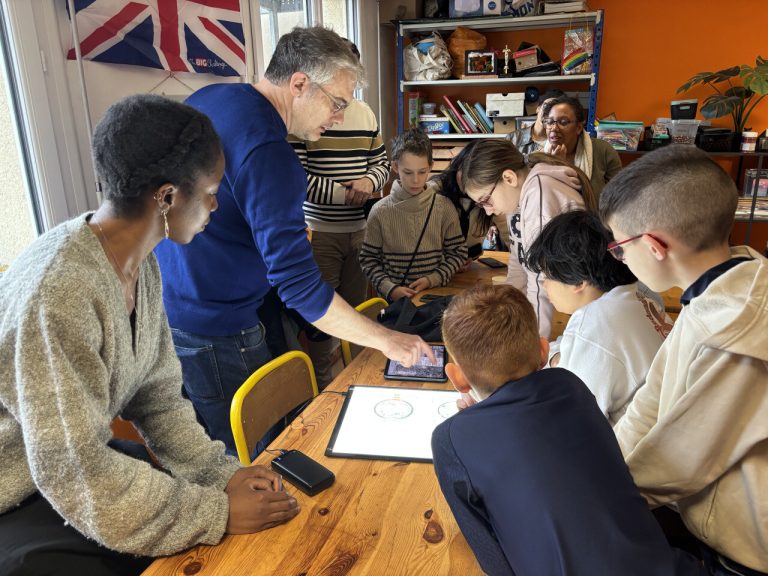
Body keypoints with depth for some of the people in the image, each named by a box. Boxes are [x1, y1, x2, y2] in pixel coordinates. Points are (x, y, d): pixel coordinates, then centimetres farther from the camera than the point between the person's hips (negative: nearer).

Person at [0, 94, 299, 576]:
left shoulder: (142, 264, -5)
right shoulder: (60, 291, -32)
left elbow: (159, 395, 0)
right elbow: (74, 472, -29)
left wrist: (221, 473, -10)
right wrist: (217, 512, -24)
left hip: (82, 457, 7)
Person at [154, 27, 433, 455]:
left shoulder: (208, 97, 2)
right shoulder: (267, 154, -27)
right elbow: (299, 284, -28)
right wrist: (386, 339, -21)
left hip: (161, 306, 10)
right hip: (211, 335, -9)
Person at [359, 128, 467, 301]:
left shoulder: (444, 207, 1)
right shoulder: (380, 211, -2)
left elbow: (458, 252, 6)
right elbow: (368, 259, 2)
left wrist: (432, 280, -7)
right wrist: (390, 289, -11)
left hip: (435, 294, 1)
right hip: (394, 299, -1)